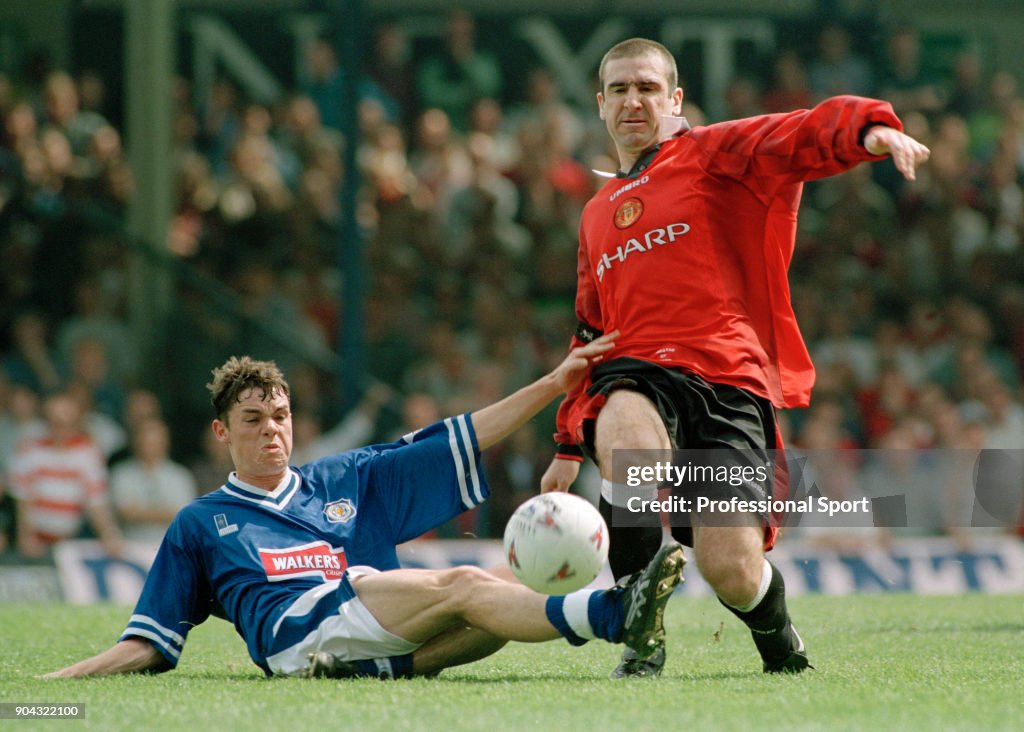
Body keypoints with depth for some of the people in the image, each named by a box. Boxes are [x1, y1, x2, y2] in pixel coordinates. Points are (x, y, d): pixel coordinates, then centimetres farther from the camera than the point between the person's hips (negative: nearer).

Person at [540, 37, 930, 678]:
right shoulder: (597, 215, 28)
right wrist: (567, 448, 33)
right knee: (621, 432, -37)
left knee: (731, 571, -17)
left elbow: (806, 134, -8)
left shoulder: (713, 155, 10)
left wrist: (872, 128, -31)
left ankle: (778, 640, 22)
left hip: (729, 377, -4)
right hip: (637, 373, 4)